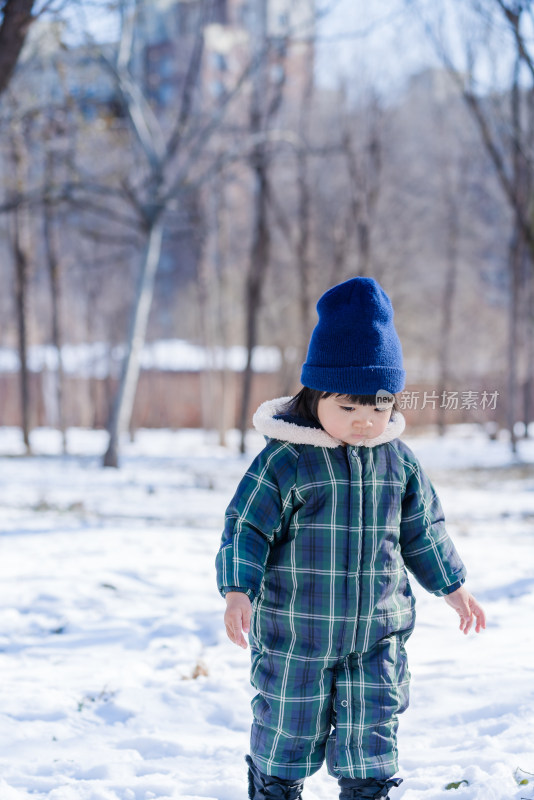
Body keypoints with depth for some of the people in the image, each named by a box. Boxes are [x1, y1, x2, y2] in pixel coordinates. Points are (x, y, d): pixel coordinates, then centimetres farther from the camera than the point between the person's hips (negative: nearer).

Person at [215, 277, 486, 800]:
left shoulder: (397, 461, 2)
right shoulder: (283, 462, -12)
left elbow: (422, 530, 15)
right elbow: (246, 528, -11)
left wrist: (451, 586, 23)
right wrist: (237, 593, -23)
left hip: (376, 636, 3)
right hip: (294, 636, -3)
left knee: (371, 737, 3)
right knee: (286, 737, 10)